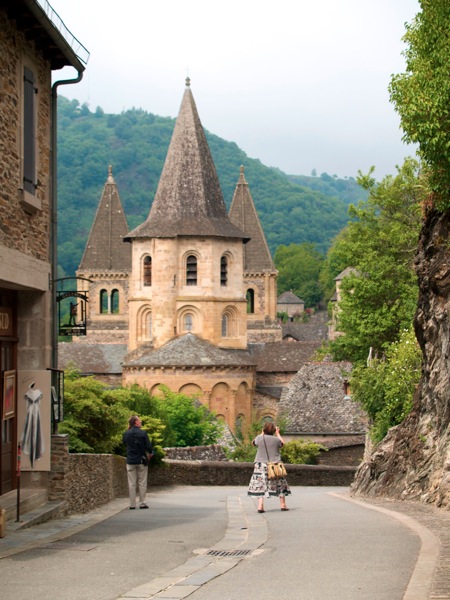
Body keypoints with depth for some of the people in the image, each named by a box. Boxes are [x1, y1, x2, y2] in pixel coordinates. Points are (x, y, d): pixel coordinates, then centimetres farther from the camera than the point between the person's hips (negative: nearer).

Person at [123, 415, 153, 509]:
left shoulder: (126, 434, -1)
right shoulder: (143, 433, -10)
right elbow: (149, 446, -8)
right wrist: (150, 453, 11)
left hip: (130, 461, 2)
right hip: (141, 460, -2)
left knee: (131, 484, 5)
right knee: (142, 483, 6)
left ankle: (132, 504, 3)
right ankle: (142, 503, 5)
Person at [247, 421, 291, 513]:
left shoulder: (259, 438, -6)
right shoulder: (276, 439, -5)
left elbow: (254, 442, 17)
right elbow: (282, 444, 17)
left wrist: (262, 433, 25)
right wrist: (278, 433, 26)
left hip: (262, 465, -1)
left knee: (260, 485, -2)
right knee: (280, 485, 15)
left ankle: (260, 505, -15)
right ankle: (283, 504, 19)